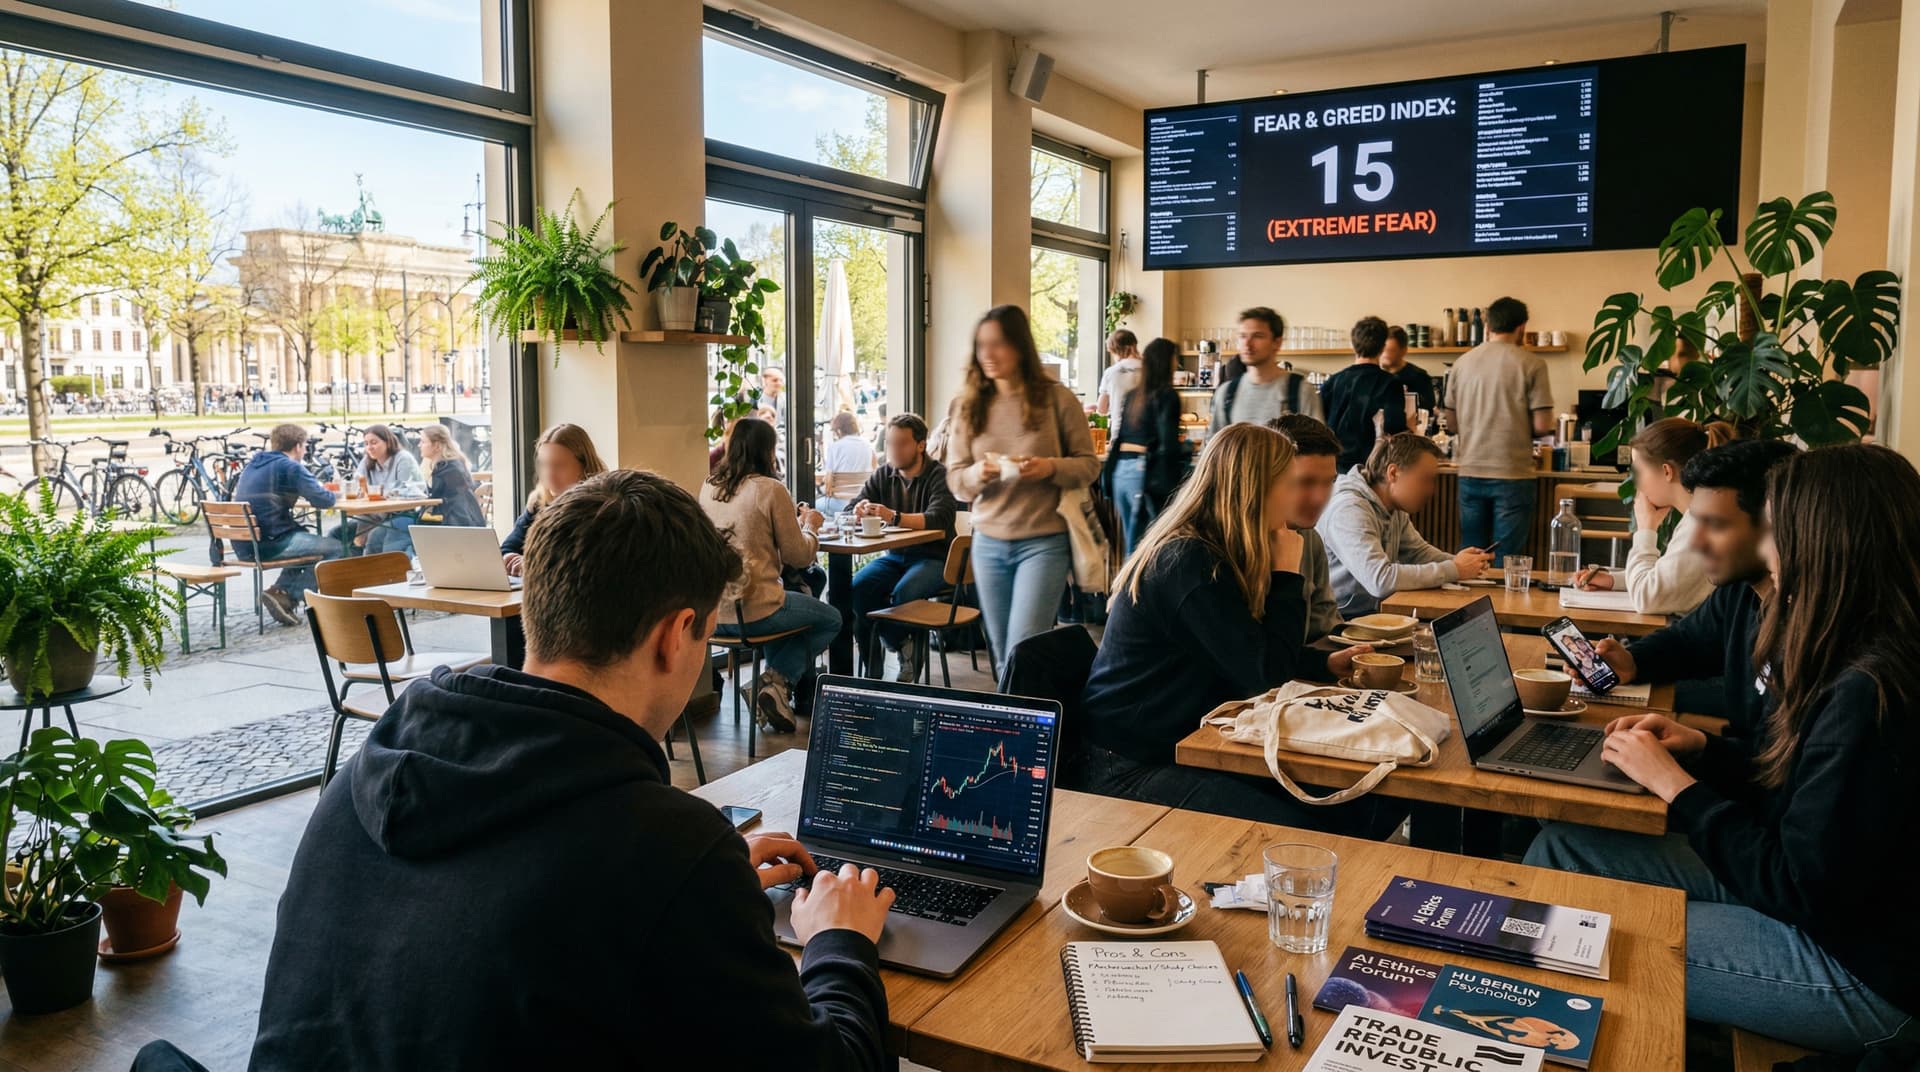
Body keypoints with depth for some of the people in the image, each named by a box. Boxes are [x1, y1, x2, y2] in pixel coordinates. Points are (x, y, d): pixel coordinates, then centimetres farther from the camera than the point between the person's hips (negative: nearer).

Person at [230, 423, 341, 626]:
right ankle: (289, 597, -3)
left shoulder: (252, 464, 17)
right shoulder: (291, 467, -8)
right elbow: (324, 500, -13)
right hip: (269, 544, -9)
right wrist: (330, 493, 11)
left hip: (243, 545, 9)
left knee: (306, 538, 32)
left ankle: (281, 589, 15)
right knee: (335, 547, 5)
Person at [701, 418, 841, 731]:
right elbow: (798, 556, -7)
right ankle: (778, 680, 3)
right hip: (754, 611, -7)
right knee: (831, 620, 19)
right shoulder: (771, 489, -12)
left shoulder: (708, 487, 6)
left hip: (714, 612, 7)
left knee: (784, 610, 36)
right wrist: (811, 526, 13)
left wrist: (793, 520, 27)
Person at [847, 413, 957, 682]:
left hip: (933, 557, -5)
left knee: (903, 592, -34)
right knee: (857, 587, -22)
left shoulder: (939, 476, -9)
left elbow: (939, 519, -25)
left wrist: (893, 517, -40)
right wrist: (860, 512, -20)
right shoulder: (882, 475, 9)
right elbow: (851, 512, 7)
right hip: (895, 556, 5)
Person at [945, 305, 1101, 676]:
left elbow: (1089, 465, 0)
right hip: (988, 543, 4)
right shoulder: (969, 405, 4)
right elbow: (955, 480, 5)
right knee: (1003, 657, 12)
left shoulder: (1057, 399, -5)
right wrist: (978, 473, -18)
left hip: (1044, 541, -4)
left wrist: (1051, 468, -20)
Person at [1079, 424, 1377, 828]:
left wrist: (1326, 663, 11)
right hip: (1134, 766, -10)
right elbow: (1264, 672, -20)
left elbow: (1252, 652, 21)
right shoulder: (1189, 563, -23)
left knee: (1344, 802, 0)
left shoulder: (1207, 552, 8)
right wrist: (1287, 574, -11)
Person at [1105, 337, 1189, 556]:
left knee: (1131, 545, 15)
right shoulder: (1166, 396, -7)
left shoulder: (1132, 395, 13)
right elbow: (1168, 446, -14)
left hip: (1121, 472, 7)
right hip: (1146, 473, -7)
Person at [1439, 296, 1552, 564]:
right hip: (1512, 473, -4)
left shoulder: (1463, 362, 5)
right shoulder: (1530, 364, -6)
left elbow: (1451, 424, 8)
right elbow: (1542, 426, -9)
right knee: (1507, 560, 2)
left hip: (1470, 472, 4)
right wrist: (1521, 427, 12)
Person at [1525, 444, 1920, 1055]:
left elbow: (1797, 886, -26)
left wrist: (1674, 784, -17)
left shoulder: (1869, 696, -29)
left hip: (1855, 973, -9)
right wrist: (1700, 748, -2)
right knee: (1559, 849, 2)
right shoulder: (1850, 664, 0)